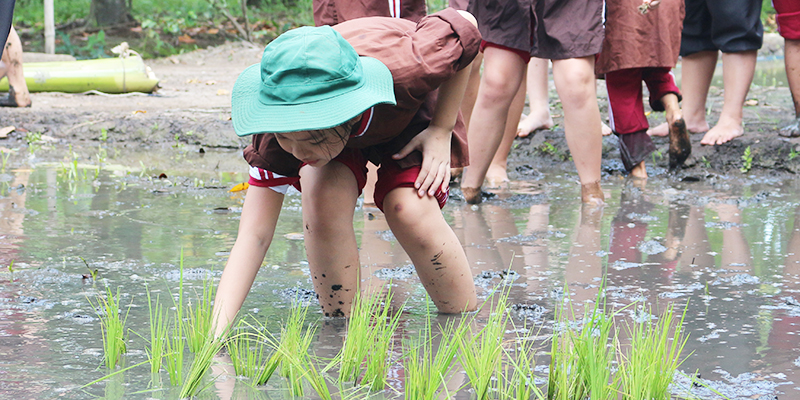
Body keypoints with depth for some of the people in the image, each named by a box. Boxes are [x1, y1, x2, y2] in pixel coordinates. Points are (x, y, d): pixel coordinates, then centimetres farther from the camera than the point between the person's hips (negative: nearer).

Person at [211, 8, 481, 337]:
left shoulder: (404, 68, -45)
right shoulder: (276, 137, -38)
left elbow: (464, 27, -23)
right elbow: (253, 235, -39)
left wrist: (441, 132, -22)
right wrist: (217, 333, -51)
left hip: (412, 117, -1)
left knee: (410, 212, -27)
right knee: (324, 202, -29)